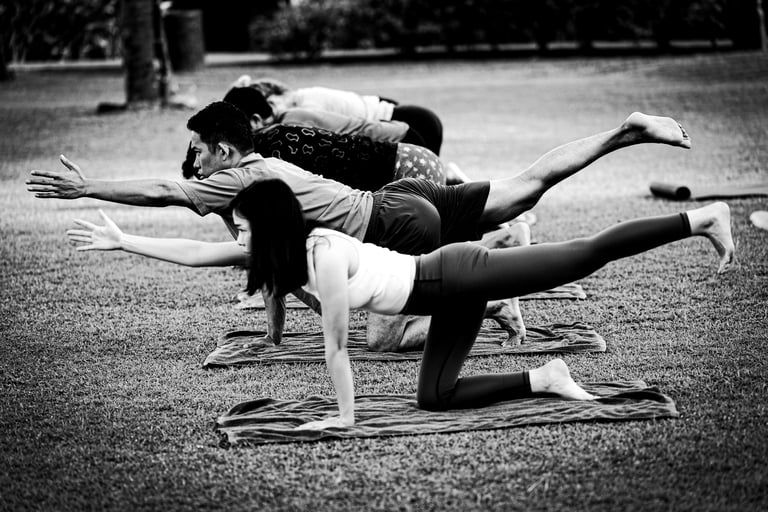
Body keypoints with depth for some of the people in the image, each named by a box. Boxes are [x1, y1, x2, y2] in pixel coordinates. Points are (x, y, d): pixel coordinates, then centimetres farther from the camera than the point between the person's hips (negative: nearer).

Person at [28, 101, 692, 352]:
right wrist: (274, 329, 20)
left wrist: (84, 187, -7)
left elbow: (161, 193, -12)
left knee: (385, 341, -10)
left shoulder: (243, 178, -10)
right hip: (406, 200, 9)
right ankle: (628, 132, 8)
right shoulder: (261, 175, 17)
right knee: (528, 187, 10)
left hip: (400, 229, -9)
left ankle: (483, 304, -7)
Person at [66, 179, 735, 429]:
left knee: (585, 256, -7)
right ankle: (546, 378, 13)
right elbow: (194, 253, 10)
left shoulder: (322, 254, -23)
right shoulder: (284, 249, 3)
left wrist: (344, 416, -10)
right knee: (435, 397, 6)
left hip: (462, 279, -9)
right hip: (451, 299, 9)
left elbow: (336, 345, -17)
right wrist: (120, 241, 10)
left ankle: (704, 218, 0)